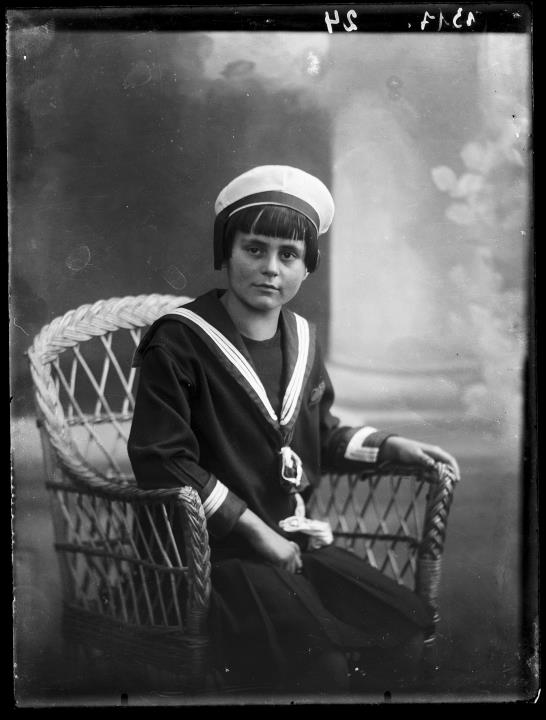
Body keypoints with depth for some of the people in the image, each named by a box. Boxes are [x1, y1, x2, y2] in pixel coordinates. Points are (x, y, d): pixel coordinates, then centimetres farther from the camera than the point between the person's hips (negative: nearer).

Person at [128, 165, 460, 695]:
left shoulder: (300, 337, 9)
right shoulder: (179, 341, -13)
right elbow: (161, 460, -17)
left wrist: (392, 446, 5)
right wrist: (255, 530, -17)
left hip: (294, 539, 7)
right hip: (220, 550, -7)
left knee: (410, 625, -2)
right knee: (319, 665, -23)